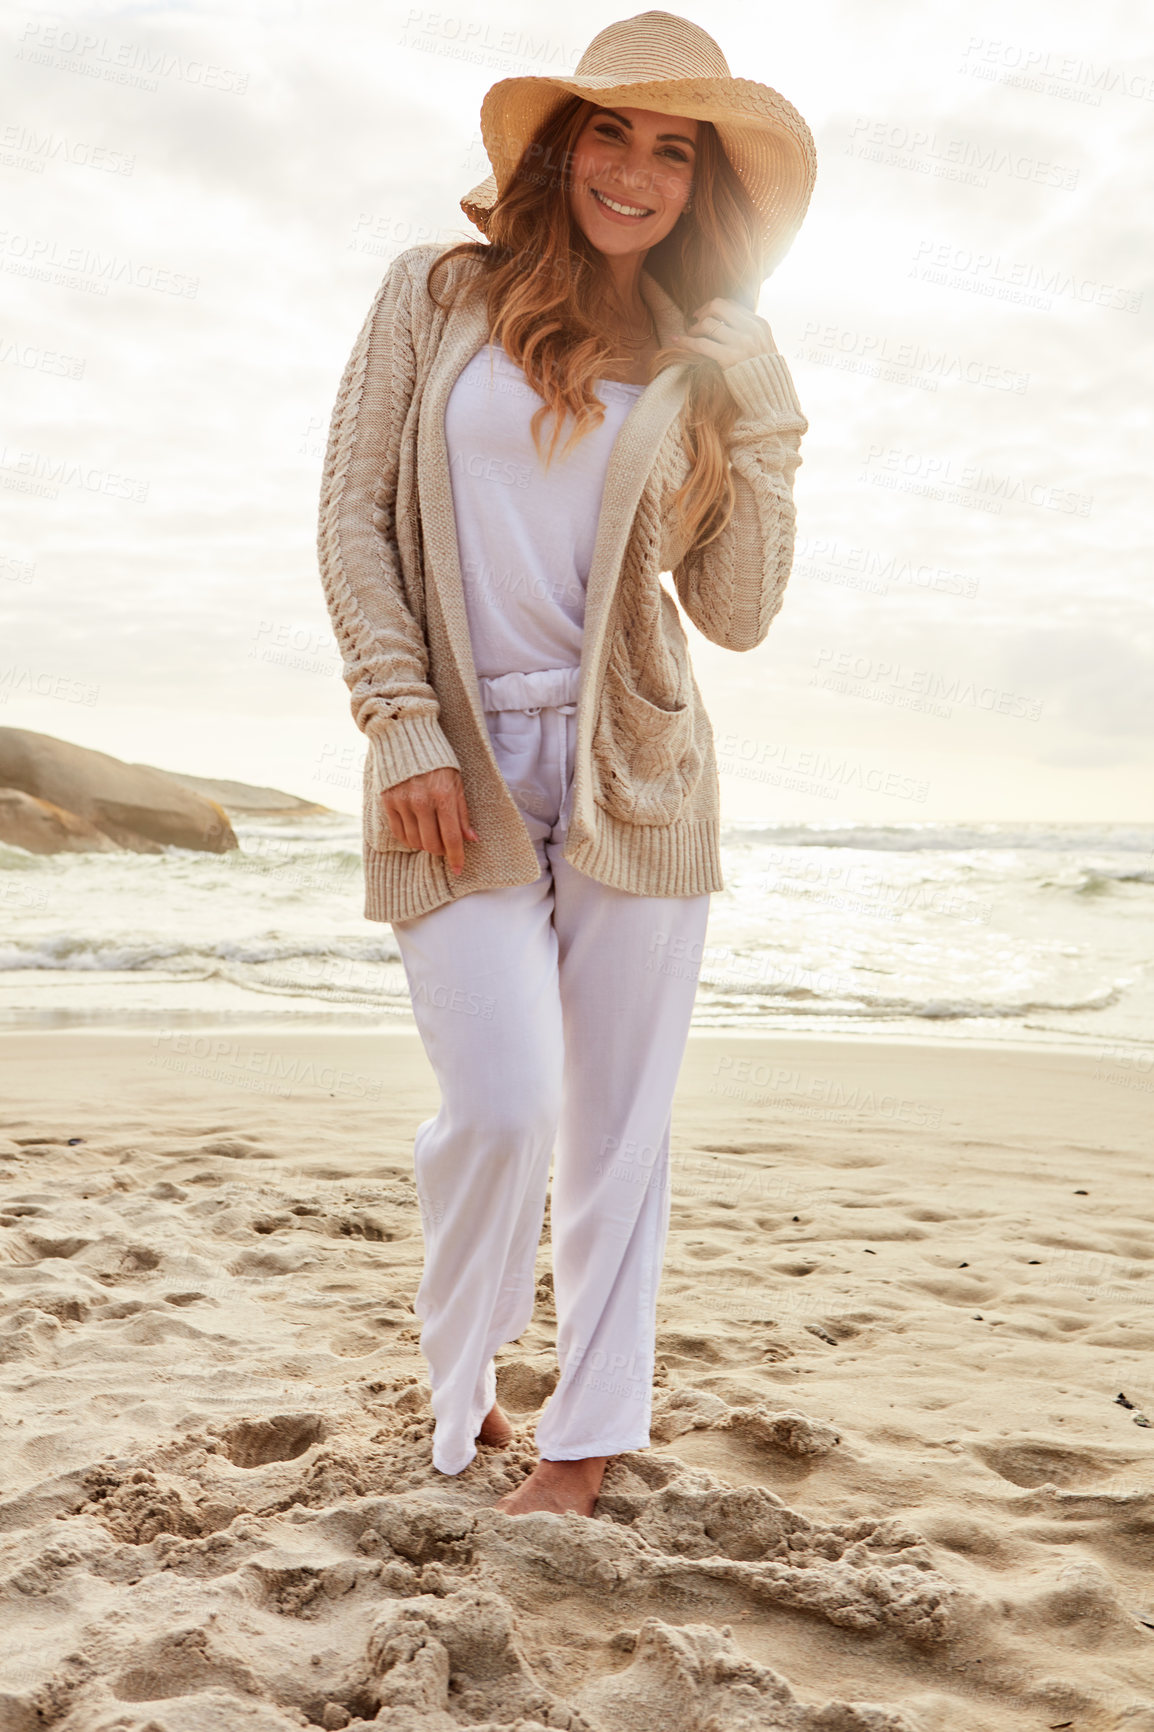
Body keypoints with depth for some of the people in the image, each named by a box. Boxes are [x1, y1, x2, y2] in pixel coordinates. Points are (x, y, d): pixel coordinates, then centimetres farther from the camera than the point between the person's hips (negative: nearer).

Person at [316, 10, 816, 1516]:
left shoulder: (704, 369, 11)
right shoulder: (437, 296, 8)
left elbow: (737, 616, 4)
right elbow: (353, 518, 3)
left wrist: (764, 427, -6)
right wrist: (405, 727, -6)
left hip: (633, 769, 2)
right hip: (458, 768, -2)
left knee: (619, 1116, 4)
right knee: (502, 1105, -10)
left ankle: (589, 1432, 22)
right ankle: (455, 1381, 22)